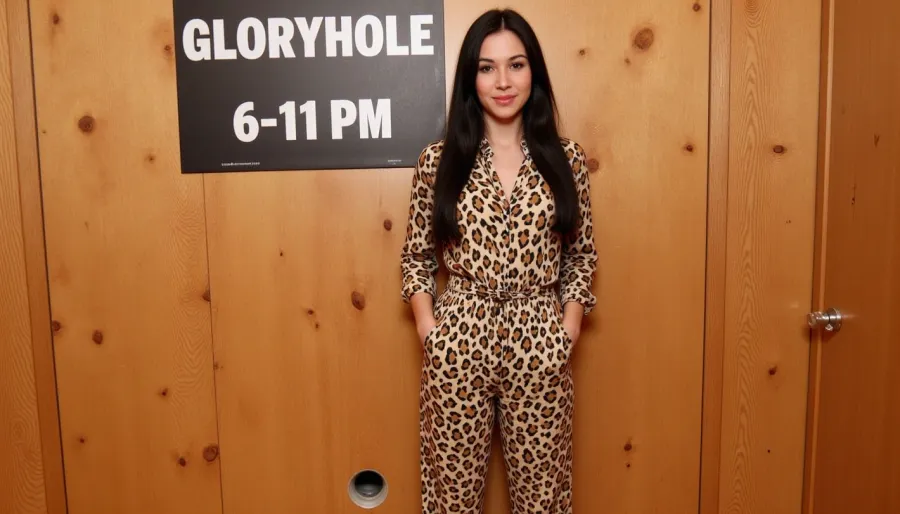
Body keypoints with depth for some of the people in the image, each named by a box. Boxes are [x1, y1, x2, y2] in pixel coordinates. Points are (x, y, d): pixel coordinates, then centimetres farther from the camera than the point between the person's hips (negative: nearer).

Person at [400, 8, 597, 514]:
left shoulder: (565, 158, 1)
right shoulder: (439, 160, -1)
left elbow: (582, 254, 7)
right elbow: (416, 256, 5)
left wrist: (568, 329, -3)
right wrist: (430, 330, -5)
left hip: (540, 347, 1)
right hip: (458, 343, 0)